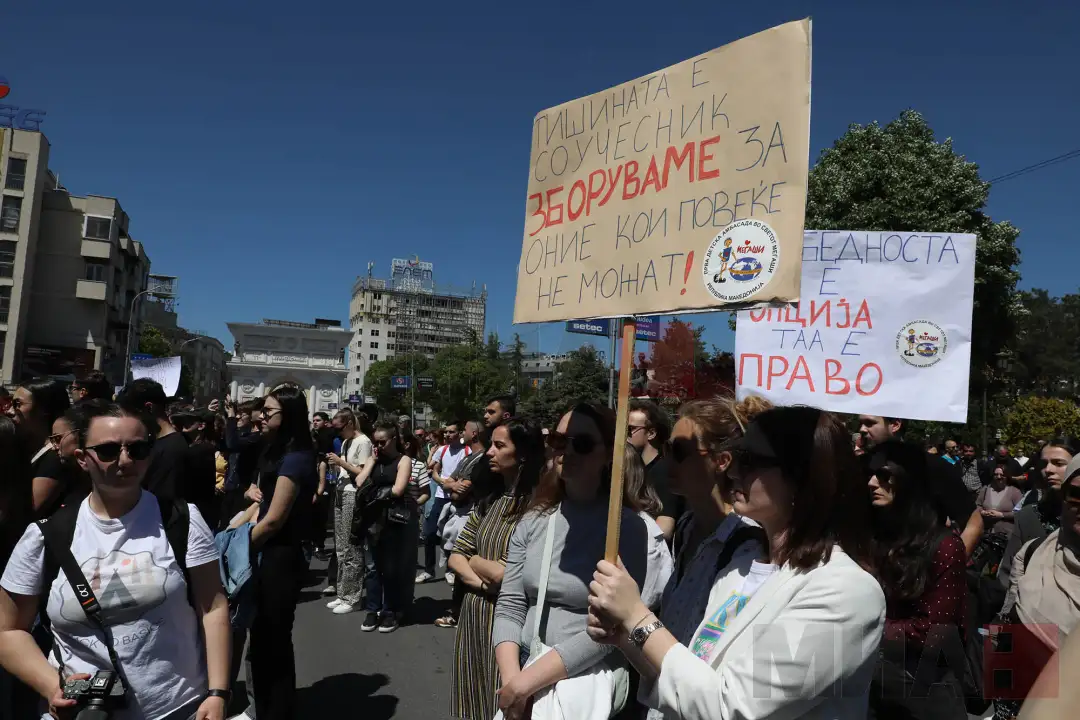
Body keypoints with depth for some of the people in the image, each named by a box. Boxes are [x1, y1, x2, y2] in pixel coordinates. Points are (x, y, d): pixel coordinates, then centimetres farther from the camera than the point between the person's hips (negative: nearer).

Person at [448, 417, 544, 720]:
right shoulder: (488, 499, 6)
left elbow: (506, 574, -21)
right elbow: (456, 556, 6)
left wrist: (475, 561, -4)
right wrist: (481, 582, -12)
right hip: (472, 615, 7)